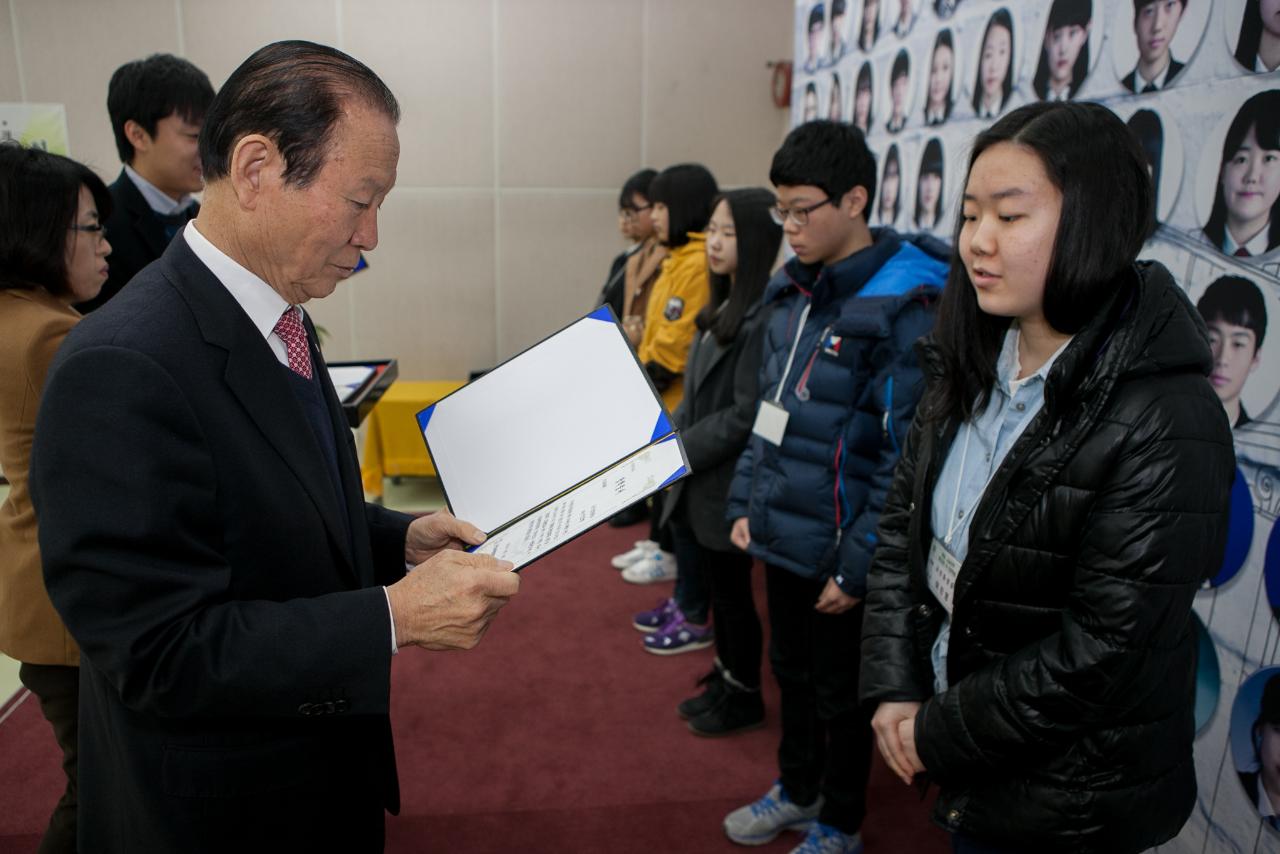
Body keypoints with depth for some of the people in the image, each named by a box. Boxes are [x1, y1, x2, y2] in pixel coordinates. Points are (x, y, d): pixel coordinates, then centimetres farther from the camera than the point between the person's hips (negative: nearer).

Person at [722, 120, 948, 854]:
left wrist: (858, 566, -17)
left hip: (837, 551, -7)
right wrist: (746, 504, 11)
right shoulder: (793, 292, 6)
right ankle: (798, 791, 47)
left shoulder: (904, 308, -18)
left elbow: (905, 456, -19)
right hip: (779, 535, 7)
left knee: (840, 692, 13)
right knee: (791, 671, 23)